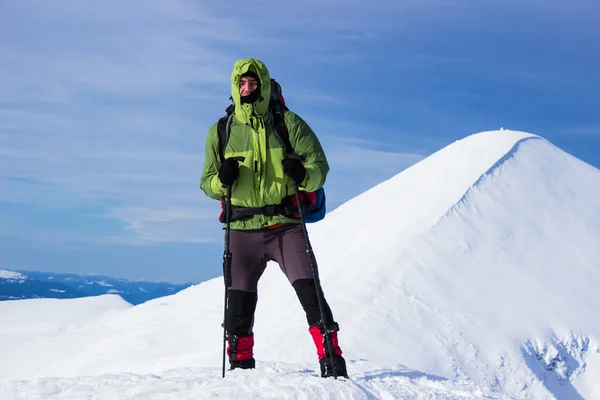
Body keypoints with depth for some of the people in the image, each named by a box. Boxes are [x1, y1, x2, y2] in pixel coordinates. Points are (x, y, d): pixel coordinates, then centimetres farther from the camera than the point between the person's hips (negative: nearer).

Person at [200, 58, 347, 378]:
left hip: (285, 226, -2)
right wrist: (221, 180, -12)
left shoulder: (288, 123, 2)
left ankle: (331, 358, -6)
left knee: (309, 290, -12)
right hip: (242, 230, 2)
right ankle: (240, 363, 22)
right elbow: (206, 183, 11)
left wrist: (304, 175, -21)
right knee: (239, 300, 6)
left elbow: (319, 164, 2)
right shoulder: (220, 133, 8)